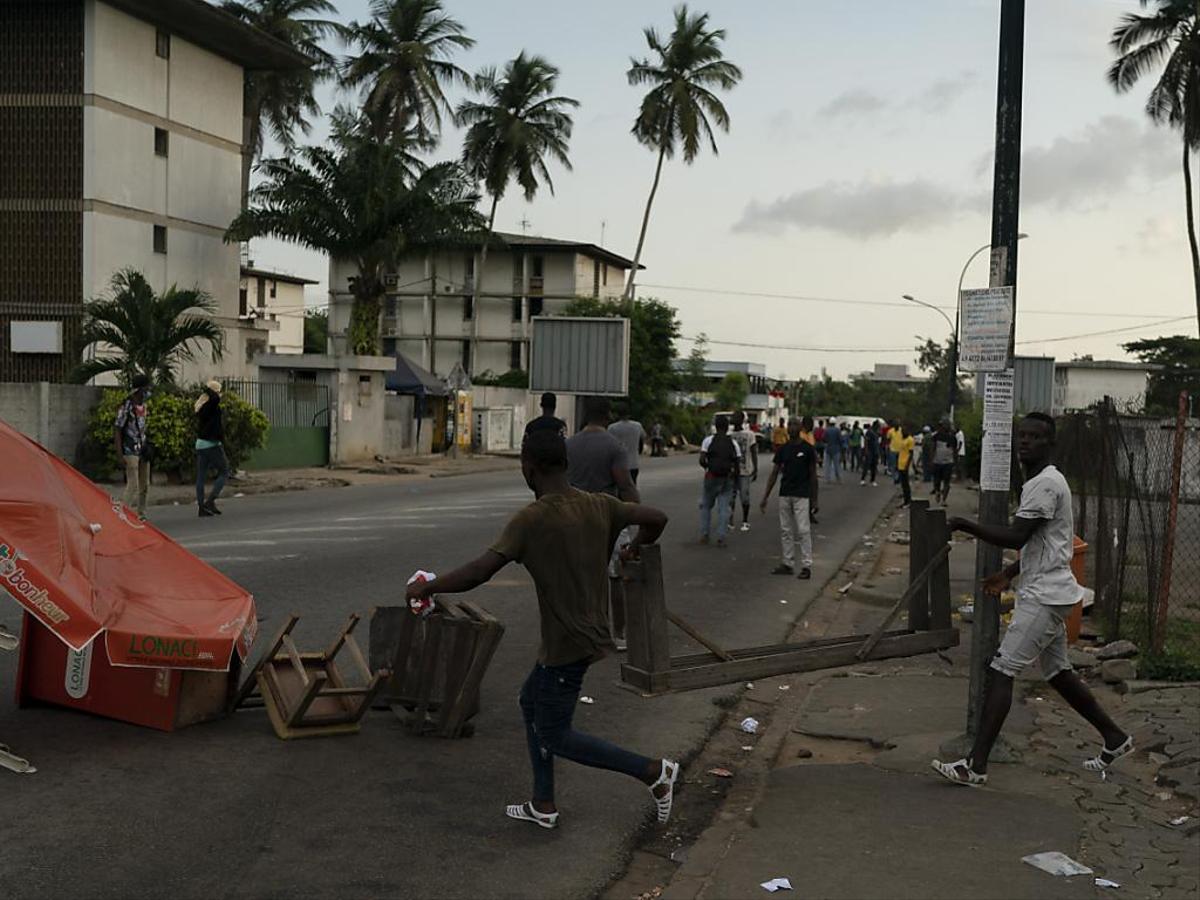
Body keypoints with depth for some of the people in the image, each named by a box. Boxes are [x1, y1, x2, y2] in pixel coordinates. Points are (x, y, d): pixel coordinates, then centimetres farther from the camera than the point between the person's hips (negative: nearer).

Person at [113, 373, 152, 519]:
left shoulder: (143, 405, 10)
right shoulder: (126, 406, -14)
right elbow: (117, 430, -14)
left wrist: (147, 447, 14)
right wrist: (119, 454, -18)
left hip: (143, 450, 8)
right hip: (130, 451, -8)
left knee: (144, 485, 11)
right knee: (133, 485, -10)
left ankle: (141, 515, 20)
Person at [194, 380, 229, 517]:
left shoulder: (201, 406, 10)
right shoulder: (211, 405, -16)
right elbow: (216, 398, -35)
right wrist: (208, 389, -17)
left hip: (200, 444, 9)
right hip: (212, 444, -9)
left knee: (201, 476, 7)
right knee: (223, 472, 1)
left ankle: (201, 507, 9)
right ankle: (210, 501, -8)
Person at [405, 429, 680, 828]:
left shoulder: (531, 519, -21)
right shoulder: (599, 506, -1)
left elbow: (479, 572, -27)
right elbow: (657, 519, 8)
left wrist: (427, 587, -11)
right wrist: (636, 547, 29)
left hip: (566, 646, -8)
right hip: (589, 635, 8)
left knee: (555, 736, 6)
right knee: (532, 703, 23)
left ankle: (653, 771, 4)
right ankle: (543, 805, 31)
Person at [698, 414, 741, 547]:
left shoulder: (709, 440, -3)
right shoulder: (733, 443, 4)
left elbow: (702, 460, -9)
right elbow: (738, 461, 1)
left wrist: (707, 467, 10)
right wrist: (734, 474, 15)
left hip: (712, 477, -2)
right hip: (728, 478, 2)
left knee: (706, 506, 14)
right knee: (723, 508, 5)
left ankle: (704, 535, 11)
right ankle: (721, 538, 0)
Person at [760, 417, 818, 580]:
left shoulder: (807, 449, -4)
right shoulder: (783, 449, 7)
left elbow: (813, 473, 0)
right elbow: (774, 473, 8)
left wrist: (814, 498, -2)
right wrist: (765, 497, 4)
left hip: (801, 495, -5)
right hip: (784, 494, 5)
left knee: (803, 530, -7)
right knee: (785, 530, 8)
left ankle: (806, 566, -4)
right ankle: (787, 564, 15)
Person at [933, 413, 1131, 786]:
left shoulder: (1046, 483, -16)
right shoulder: (1039, 482, 16)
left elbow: (1016, 536, -24)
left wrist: (966, 525, -18)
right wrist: (1009, 573, 19)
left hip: (1045, 596, -10)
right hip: (1047, 593, 10)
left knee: (1001, 671, -12)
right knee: (1058, 673, 19)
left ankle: (976, 765, -12)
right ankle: (1115, 738, 32)